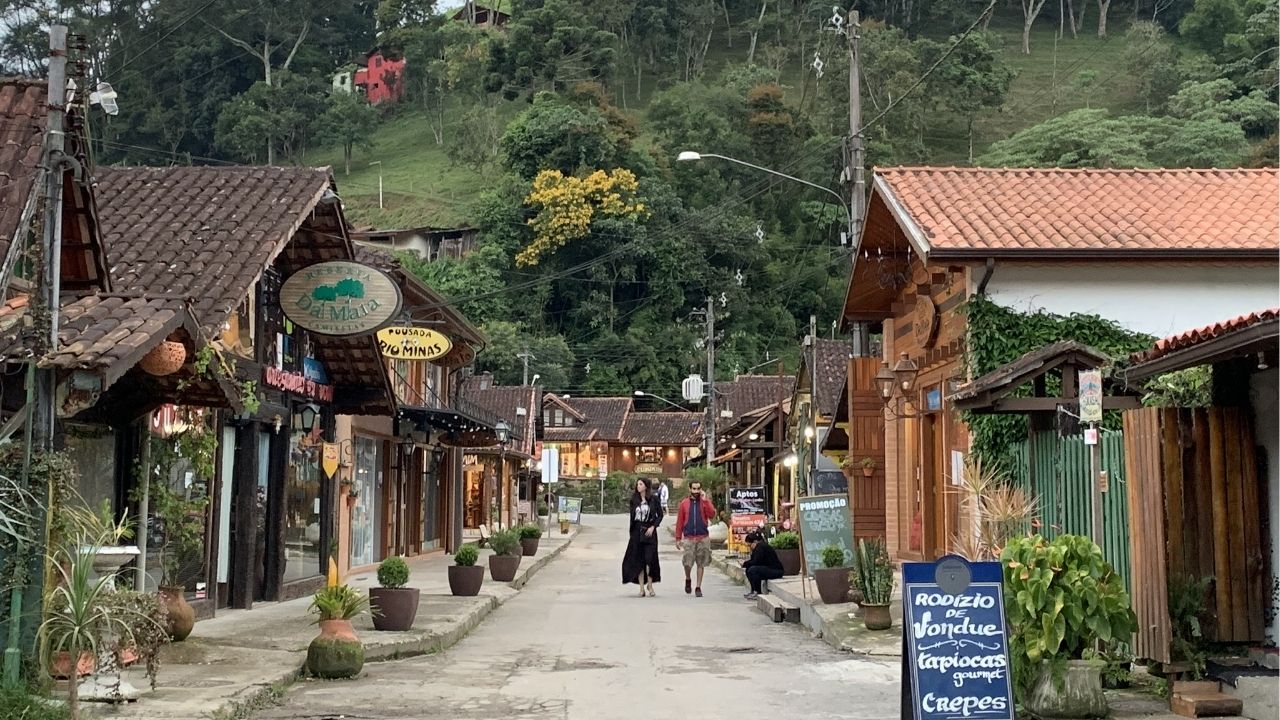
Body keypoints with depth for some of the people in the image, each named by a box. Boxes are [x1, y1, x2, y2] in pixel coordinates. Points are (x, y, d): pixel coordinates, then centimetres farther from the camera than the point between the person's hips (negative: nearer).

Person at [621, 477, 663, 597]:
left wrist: (653, 527, -9)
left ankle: (649, 585, 7)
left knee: (650, 559, -7)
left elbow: (660, 515, 3)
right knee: (639, 560, 1)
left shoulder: (653, 499, -1)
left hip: (649, 532, -2)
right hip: (637, 532, 3)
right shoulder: (634, 499, 7)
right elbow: (632, 516, 11)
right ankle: (641, 588, 5)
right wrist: (631, 532, 6)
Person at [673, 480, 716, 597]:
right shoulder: (684, 503, 6)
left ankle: (698, 587, 12)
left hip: (703, 538, 1)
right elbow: (679, 522, 7)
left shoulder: (705, 502, 6)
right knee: (687, 563, -9)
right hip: (688, 538, 0)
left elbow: (712, 515, -12)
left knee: (701, 564, 2)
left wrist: (704, 500, -14)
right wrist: (678, 538, 4)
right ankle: (688, 580, 20)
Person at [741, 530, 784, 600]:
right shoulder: (759, 546, 13)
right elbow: (754, 560, 16)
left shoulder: (761, 546, -17)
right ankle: (753, 591, 8)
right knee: (748, 569, 6)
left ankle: (758, 593, -17)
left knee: (752, 570, -25)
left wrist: (745, 564, -10)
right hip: (769, 569, 11)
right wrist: (747, 563, -1)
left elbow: (756, 562, -22)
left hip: (776, 570, -11)